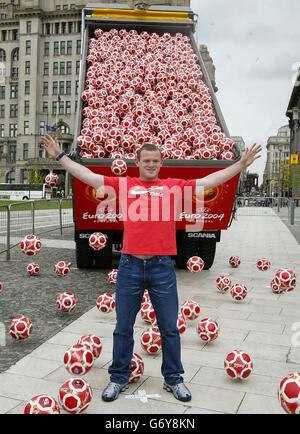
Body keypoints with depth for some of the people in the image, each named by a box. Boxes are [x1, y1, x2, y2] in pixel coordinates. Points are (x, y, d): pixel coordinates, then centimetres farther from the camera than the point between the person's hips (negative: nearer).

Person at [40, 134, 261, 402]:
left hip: (162, 267, 0)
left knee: (169, 328, 11)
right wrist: (60, 156, 8)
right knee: (123, 327, 12)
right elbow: (87, 176, 8)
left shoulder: (174, 186, 6)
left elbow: (209, 181, 7)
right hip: (130, 266, 0)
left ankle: (174, 379, 30)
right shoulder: (124, 184, 6)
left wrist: (241, 165, 6)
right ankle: (119, 378, 30)